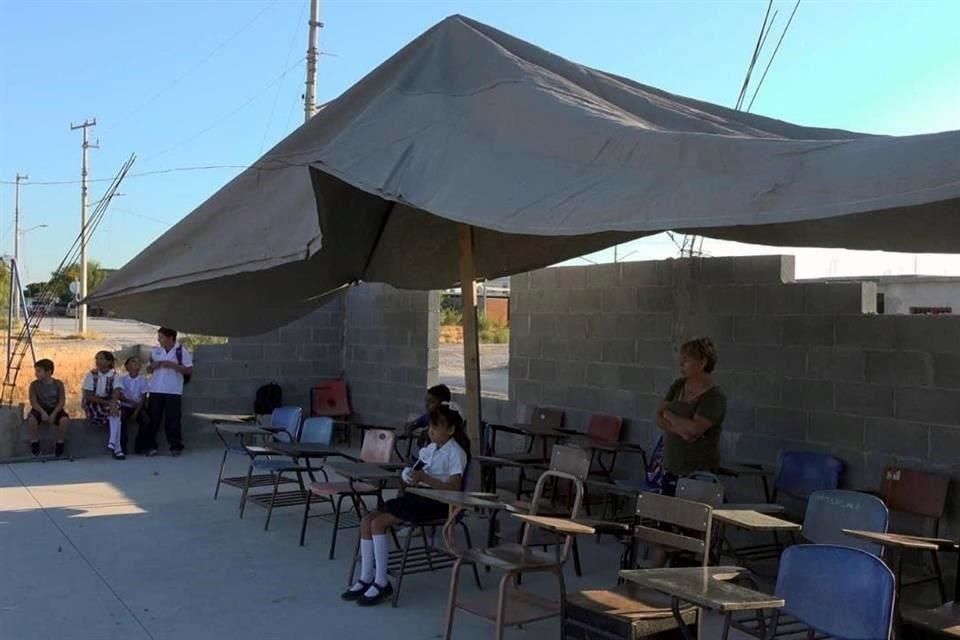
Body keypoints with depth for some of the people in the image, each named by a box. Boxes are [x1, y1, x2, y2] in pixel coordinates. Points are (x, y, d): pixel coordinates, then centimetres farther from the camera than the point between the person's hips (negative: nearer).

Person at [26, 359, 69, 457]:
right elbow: (33, 401, -11)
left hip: (55, 409, 0)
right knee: (31, 419, -34)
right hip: (40, 409, 0)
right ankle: (35, 442, -8)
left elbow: (62, 401, -8)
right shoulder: (34, 384, -3)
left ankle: (60, 443, -8)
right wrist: (42, 412, -29)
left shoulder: (58, 384, -4)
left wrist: (54, 414, -23)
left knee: (65, 419, -32)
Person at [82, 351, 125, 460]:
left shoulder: (114, 375, -1)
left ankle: (112, 442, -36)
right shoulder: (92, 374, -4)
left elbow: (116, 392, -17)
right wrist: (106, 402, -21)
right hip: (93, 405, -2)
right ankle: (117, 449, -28)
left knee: (116, 410, -33)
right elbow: (88, 396, -10)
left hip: (109, 403, 2)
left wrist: (112, 404, -39)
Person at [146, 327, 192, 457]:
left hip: (173, 392, -4)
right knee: (153, 419, 3)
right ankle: (150, 446, 10)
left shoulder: (182, 351, -2)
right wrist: (153, 366, -4)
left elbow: (189, 371, -7)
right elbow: (148, 370, 18)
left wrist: (173, 365, -15)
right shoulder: (155, 351, 11)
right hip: (156, 391, 4)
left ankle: (176, 447, 6)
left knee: (173, 420, -1)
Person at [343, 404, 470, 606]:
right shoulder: (431, 449, 16)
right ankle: (366, 579, -4)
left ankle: (381, 583, -13)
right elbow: (416, 472, 22)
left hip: (437, 502, -9)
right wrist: (409, 477, -2)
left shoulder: (455, 453, -9)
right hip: (418, 496, 9)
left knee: (378, 523, -21)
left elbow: (455, 486, -20)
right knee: (367, 520, -7)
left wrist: (425, 479, -28)